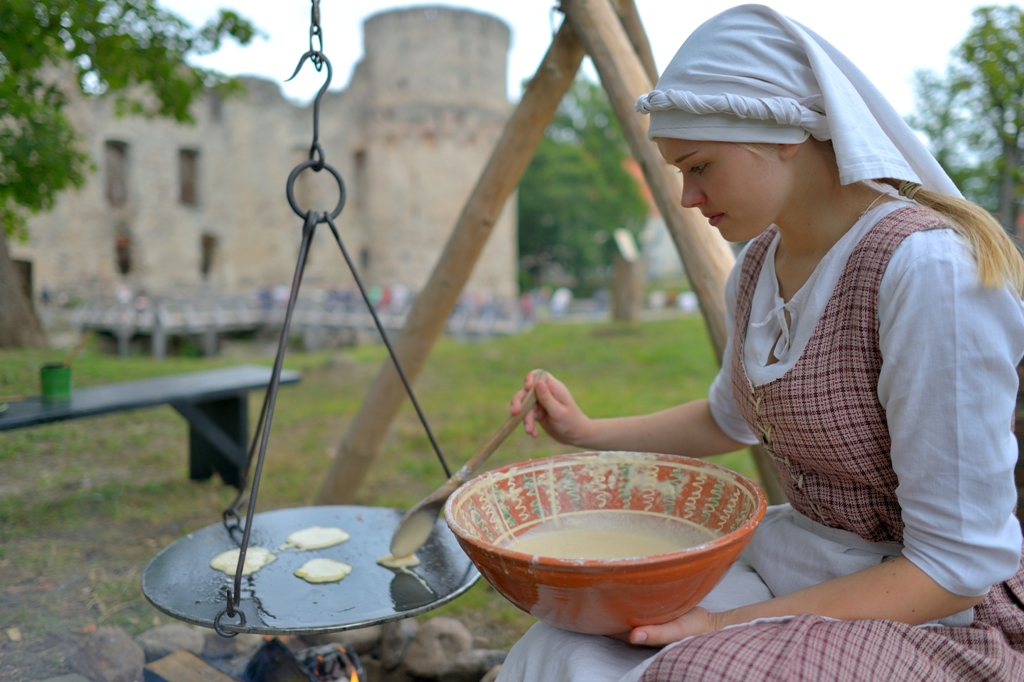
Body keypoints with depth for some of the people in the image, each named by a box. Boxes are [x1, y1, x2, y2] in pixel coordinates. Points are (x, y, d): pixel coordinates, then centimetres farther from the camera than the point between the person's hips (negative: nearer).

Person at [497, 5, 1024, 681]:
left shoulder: (926, 267, -24)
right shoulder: (759, 264, 0)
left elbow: (961, 564, -21)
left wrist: (731, 624, -22)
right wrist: (589, 433, 5)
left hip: (939, 617, -6)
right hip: (790, 552, 6)